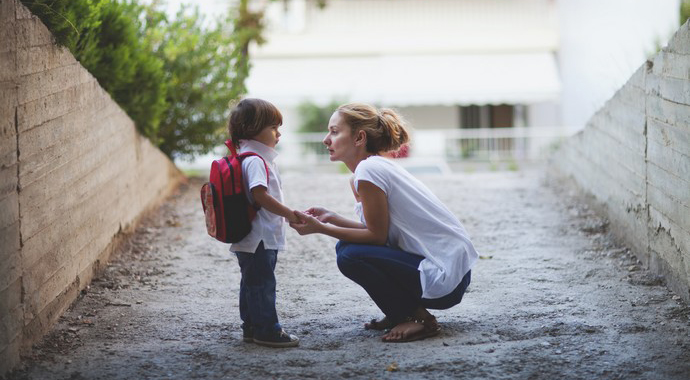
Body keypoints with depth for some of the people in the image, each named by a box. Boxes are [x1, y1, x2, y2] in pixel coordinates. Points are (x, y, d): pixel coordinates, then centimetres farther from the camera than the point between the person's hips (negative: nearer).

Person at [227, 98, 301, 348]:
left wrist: (286, 215, 23)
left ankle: (252, 327, 23)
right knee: (262, 283, -6)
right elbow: (260, 194, -26)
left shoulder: (257, 158, 17)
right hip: (258, 239, -11)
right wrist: (289, 214, -23)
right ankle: (267, 330, -2)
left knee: (252, 283, 16)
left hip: (262, 237, 11)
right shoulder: (254, 161, -17)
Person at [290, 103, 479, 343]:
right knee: (348, 245, 9)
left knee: (349, 255, -16)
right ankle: (401, 313, 15)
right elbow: (379, 231, 11)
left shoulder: (368, 170, -17)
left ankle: (418, 318, -6)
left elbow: (378, 236, -13)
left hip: (446, 277, -9)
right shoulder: (380, 166, 11)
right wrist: (331, 219, 6)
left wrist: (320, 229, -11)